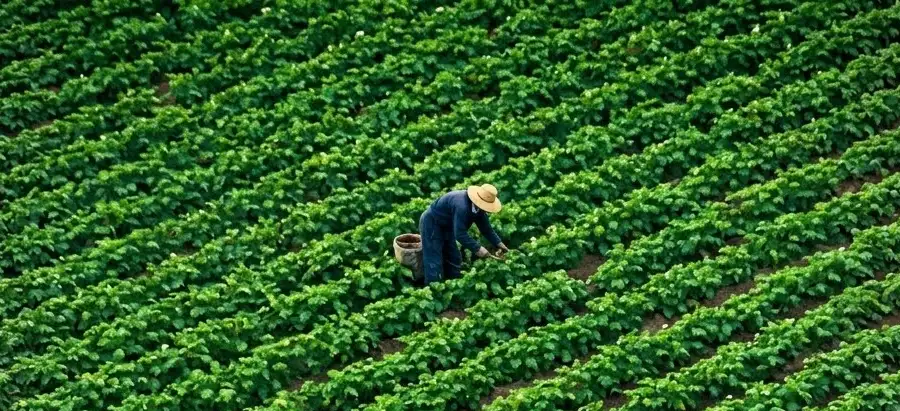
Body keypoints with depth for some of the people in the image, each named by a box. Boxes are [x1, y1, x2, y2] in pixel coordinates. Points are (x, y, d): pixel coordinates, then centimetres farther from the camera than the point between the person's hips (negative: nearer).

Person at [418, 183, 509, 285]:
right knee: (434, 263, -12)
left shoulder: (478, 207, -7)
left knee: (454, 259, 13)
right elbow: (460, 233, -39)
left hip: (446, 226, 10)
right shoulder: (462, 206, -36)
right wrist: (477, 248, -38)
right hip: (431, 224, -10)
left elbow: (486, 228, 3)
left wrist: (498, 243, -7)